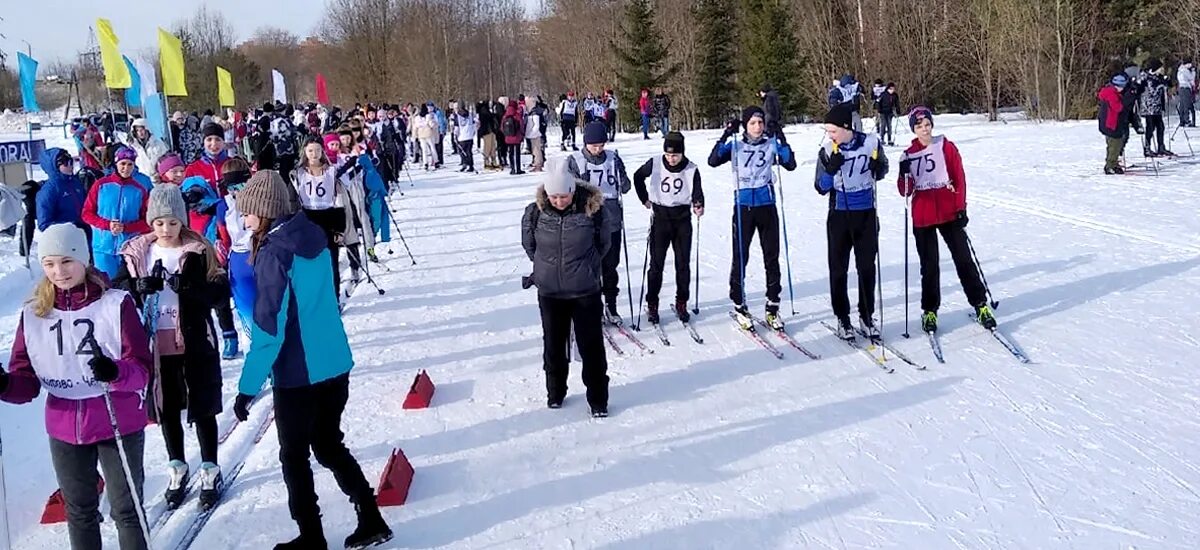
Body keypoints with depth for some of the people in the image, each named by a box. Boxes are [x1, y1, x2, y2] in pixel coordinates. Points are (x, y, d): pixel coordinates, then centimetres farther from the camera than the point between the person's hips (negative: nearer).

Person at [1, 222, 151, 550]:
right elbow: (27, 380, 0)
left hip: (119, 424, -3)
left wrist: (115, 372, -35)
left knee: (126, 510, 9)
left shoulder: (116, 304, -10)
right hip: (64, 429, 3)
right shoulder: (33, 314, 0)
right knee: (79, 512, 17)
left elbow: (142, 369, -13)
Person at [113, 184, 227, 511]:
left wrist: (188, 286, -27)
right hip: (155, 345, 3)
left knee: (202, 408, 8)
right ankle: (177, 468, 33)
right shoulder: (136, 253, 1)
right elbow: (116, 290, 0)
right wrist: (140, 286, -20)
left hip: (195, 343, -3)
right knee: (166, 408, 15)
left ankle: (209, 471, 23)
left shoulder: (199, 251, -8)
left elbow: (220, 291, -11)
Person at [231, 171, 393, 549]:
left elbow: (269, 328, -21)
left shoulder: (274, 252, -19)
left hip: (297, 373, -7)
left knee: (294, 456, 10)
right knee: (330, 446, 20)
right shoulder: (313, 235, 3)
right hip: (335, 363, 7)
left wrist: (247, 388, -16)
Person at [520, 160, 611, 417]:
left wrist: (586, 266, 5)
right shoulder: (536, 211, -11)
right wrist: (546, 265, 9)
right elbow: (528, 243, 7)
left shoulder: (592, 208, -15)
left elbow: (603, 243, 2)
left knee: (591, 346, 5)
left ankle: (598, 398, 20)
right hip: (549, 291, 2)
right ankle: (555, 392, 35)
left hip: (585, 291, -1)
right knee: (553, 344, 15)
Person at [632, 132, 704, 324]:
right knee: (656, 263, -1)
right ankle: (652, 305, 7)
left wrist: (698, 206, -23)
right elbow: (638, 177, 11)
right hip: (660, 216, -1)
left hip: (682, 218, 1)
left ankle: (681, 303, 16)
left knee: (683, 263, 4)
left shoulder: (691, 169, -6)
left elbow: (697, 192, -2)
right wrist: (645, 199, 7)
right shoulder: (655, 164, -6)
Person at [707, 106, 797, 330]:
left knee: (771, 257, 4)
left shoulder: (772, 145, 6)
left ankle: (772, 307, 12)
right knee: (740, 257, 2)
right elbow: (713, 161, -10)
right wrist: (725, 136, -16)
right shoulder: (735, 146, 3)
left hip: (767, 207, 1)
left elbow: (790, 165, -5)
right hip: (743, 207, -1)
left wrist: (782, 139, -12)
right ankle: (739, 305, 14)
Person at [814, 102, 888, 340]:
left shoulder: (871, 142, -6)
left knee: (867, 267, 7)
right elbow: (821, 187, -6)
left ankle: (866, 316, 18)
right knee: (838, 268, 5)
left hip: (866, 213, 1)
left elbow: (882, 171, 9)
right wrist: (831, 169, -23)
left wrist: (877, 168, -14)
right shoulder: (827, 152, -7)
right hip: (839, 215, 0)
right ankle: (842, 318, 15)